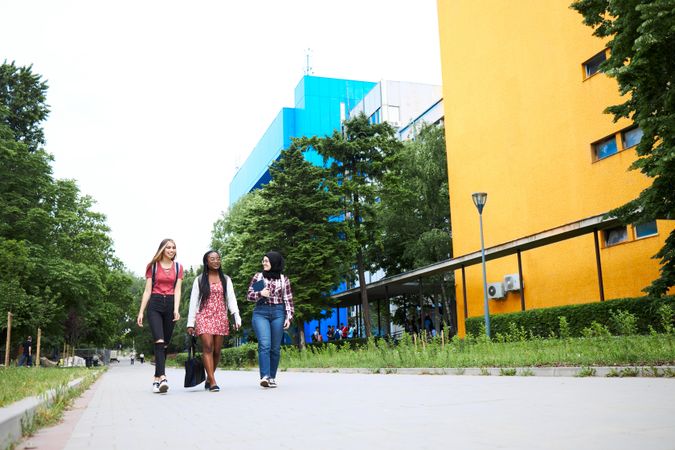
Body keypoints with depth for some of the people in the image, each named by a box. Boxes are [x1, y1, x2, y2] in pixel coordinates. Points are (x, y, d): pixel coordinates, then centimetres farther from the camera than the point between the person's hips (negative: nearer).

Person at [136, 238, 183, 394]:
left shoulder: (178, 267, 11)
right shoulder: (153, 266, 8)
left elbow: (177, 290, 3)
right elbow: (147, 290, 7)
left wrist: (176, 309, -12)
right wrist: (141, 311, 1)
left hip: (170, 304, 2)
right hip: (155, 304, -2)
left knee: (165, 344, 5)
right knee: (159, 341, -19)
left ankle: (156, 379, 13)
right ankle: (162, 378, -29)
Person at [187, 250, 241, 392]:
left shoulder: (225, 279, 12)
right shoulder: (199, 280, 8)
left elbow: (231, 299, 6)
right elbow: (193, 302, 5)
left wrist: (237, 318, -7)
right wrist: (190, 323, -2)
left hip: (221, 318, 2)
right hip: (204, 316, -2)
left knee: (217, 350, 1)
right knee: (208, 347, -16)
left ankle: (209, 379, 22)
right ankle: (212, 382, -18)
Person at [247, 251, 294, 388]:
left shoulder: (284, 279, 8)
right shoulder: (258, 277, 10)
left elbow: (288, 299, 8)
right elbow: (249, 295, 11)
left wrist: (289, 317, 0)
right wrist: (260, 293, -8)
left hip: (278, 312, 1)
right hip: (261, 312, 0)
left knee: (275, 347, 3)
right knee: (264, 344, -15)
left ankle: (272, 377, 12)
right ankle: (264, 376, -21)